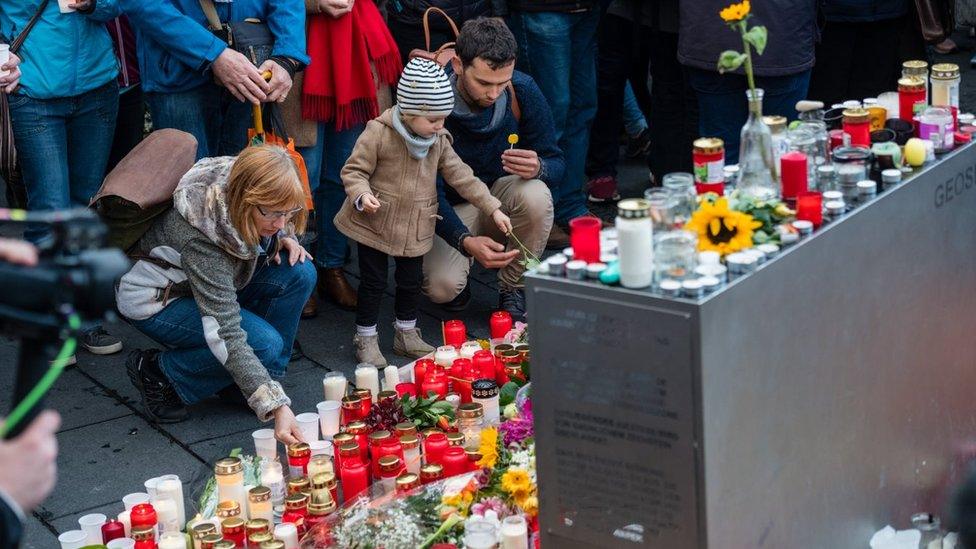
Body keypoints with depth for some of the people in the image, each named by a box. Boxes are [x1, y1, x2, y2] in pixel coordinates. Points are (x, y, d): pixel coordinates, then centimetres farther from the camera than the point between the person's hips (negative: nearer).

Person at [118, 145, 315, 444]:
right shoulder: (200, 238, -40)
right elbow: (227, 336, -41)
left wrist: (283, 238, -17)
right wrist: (275, 406, -45)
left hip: (214, 280, 8)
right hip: (155, 299, -8)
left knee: (300, 273, -16)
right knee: (265, 344, -27)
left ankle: (243, 382, -1)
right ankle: (158, 373, -5)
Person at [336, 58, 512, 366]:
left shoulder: (439, 141, -1)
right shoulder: (378, 134, -18)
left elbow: (460, 176, 4)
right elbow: (354, 170, -12)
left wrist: (492, 208, 0)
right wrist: (361, 194, -33)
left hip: (415, 229, 5)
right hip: (376, 223, -5)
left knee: (411, 281, 15)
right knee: (373, 282, 4)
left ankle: (407, 334, 32)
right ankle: (365, 338, 19)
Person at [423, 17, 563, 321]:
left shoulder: (523, 91, -18)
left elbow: (556, 163, -9)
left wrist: (538, 168, -37)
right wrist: (465, 241, -42)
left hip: (503, 197, 2)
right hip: (452, 208, -2)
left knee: (536, 195, -33)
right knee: (442, 288, -28)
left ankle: (513, 291, -9)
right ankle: (458, 275, 11)